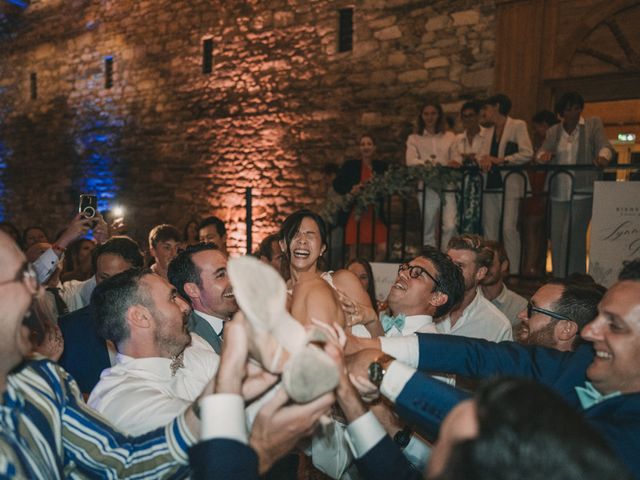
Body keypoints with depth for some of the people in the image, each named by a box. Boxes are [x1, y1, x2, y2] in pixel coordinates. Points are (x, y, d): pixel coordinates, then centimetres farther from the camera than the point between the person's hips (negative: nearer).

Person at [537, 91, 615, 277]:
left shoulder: (594, 124, 7)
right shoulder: (553, 131, 14)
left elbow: (604, 146, -5)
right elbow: (542, 152, 7)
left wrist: (603, 157, -28)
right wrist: (544, 155, -18)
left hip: (582, 191, -3)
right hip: (559, 191, 3)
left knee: (575, 235, -9)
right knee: (557, 236, 3)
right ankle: (558, 281, 14)